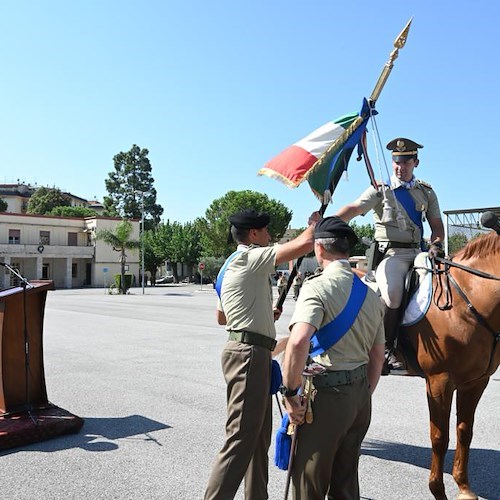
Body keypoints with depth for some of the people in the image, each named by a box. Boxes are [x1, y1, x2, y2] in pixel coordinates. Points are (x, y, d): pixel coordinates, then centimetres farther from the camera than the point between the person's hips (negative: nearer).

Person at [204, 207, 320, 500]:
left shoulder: (232, 266, 20)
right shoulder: (250, 258, -11)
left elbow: (221, 317, 27)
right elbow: (305, 244, -18)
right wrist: (315, 222, 4)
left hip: (253, 354, 11)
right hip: (249, 354, -11)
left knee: (259, 436, 17)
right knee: (241, 439, -9)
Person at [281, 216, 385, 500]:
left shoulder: (318, 286, -15)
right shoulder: (371, 293, 9)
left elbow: (299, 341, -31)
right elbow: (378, 356, 14)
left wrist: (290, 393, -20)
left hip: (327, 392, -7)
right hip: (361, 394, 8)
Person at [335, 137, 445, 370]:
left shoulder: (426, 192, 17)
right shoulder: (381, 190, 4)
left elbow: (437, 225, 15)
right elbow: (354, 209, -11)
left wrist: (436, 244, -8)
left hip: (418, 253, 5)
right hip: (390, 253, -5)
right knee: (392, 293, -31)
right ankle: (387, 349, -13)